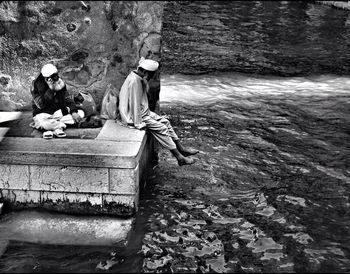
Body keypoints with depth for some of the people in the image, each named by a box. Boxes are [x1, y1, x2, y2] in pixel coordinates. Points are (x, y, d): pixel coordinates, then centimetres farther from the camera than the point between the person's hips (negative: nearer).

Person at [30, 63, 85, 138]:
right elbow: (41, 105, -23)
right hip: (43, 114, -6)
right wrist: (51, 90, -31)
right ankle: (61, 125, -13)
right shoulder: (36, 85, -15)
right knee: (43, 123, -41)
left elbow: (67, 98, 0)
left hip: (58, 113, 6)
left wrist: (73, 111, -16)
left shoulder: (59, 82, -2)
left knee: (80, 113, -13)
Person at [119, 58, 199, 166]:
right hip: (133, 116, -10)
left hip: (143, 111, 10)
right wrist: (138, 123, -23)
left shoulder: (139, 79, 6)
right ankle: (179, 158, -9)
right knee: (161, 128, -15)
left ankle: (181, 149, 12)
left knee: (165, 121, 7)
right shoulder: (134, 81, -25)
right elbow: (134, 104, -26)